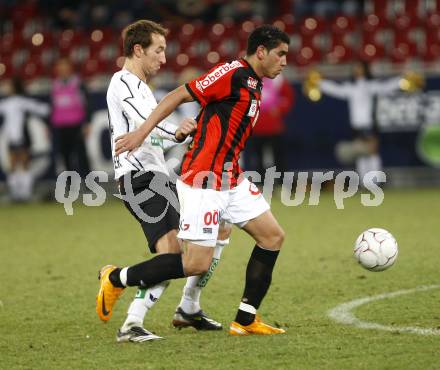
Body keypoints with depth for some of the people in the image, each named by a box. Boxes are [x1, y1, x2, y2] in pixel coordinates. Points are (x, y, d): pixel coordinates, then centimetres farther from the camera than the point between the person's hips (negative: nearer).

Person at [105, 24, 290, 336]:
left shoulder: (254, 85, 15)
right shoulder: (233, 74, -14)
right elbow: (179, 96, -15)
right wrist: (143, 132, -18)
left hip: (230, 180, 10)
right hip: (204, 181, -10)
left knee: (273, 236, 6)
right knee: (197, 263, -12)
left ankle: (245, 321, 12)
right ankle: (117, 279, 4)